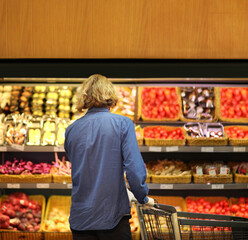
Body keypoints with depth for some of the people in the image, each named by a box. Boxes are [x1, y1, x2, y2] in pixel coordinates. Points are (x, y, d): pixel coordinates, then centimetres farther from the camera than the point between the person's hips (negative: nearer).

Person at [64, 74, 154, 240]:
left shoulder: (71, 130, 6)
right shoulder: (122, 124, -5)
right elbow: (135, 169, -14)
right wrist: (143, 198, 2)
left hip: (80, 218, 3)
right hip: (113, 215, -3)